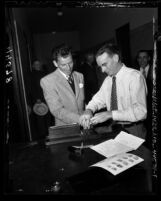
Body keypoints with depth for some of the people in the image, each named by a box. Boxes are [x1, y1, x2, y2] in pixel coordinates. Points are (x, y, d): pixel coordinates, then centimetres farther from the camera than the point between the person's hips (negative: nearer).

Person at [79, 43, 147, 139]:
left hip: (133, 131, -4)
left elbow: (140, 111, -21)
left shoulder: (135, 76, -14)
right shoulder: (108, 79, 6)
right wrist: (89, 110, -10)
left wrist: (110, 114, -25)